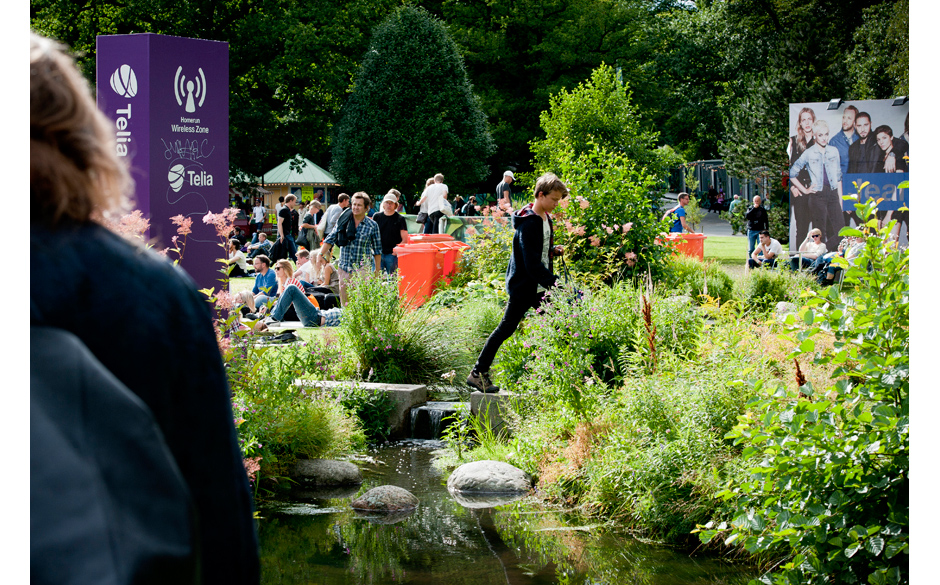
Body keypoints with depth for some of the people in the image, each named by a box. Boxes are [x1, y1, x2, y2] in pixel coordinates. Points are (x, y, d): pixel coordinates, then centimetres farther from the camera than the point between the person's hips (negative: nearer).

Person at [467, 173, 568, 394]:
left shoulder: (545, 218, 9)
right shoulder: (528, 223, -21)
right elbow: (532, 264, -25)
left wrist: (553, 250, 3)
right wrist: (554, 283, -27)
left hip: (539, 287, 9)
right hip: (524, 286, -9)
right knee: (507, 328, -4)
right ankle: (478, 373, 3)